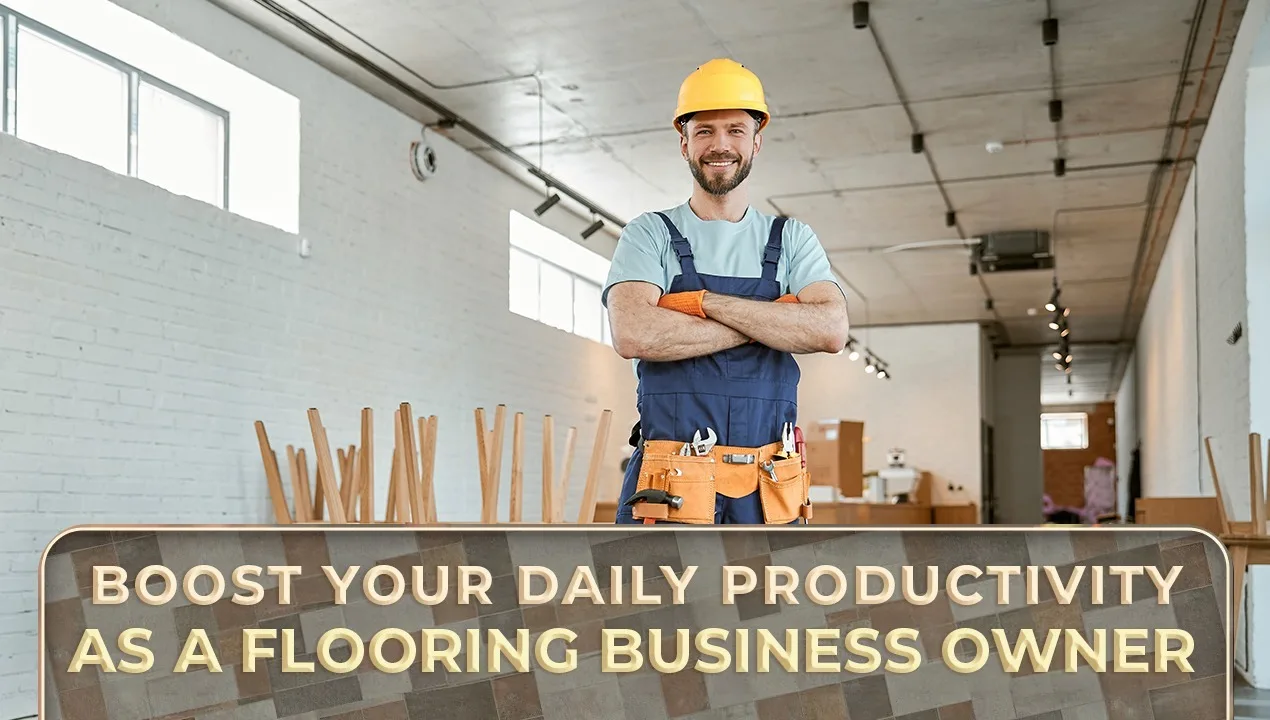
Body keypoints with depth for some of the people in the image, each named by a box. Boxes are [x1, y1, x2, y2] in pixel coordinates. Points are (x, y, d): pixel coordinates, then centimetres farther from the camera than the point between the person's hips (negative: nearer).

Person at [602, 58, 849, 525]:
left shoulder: (793, 240, 13)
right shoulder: (649, 236, 6)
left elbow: (831, 330, -6)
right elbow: (633, 334, -14)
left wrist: (705, 301, -10)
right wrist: (769, 323, -8)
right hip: (671, 490, -2)